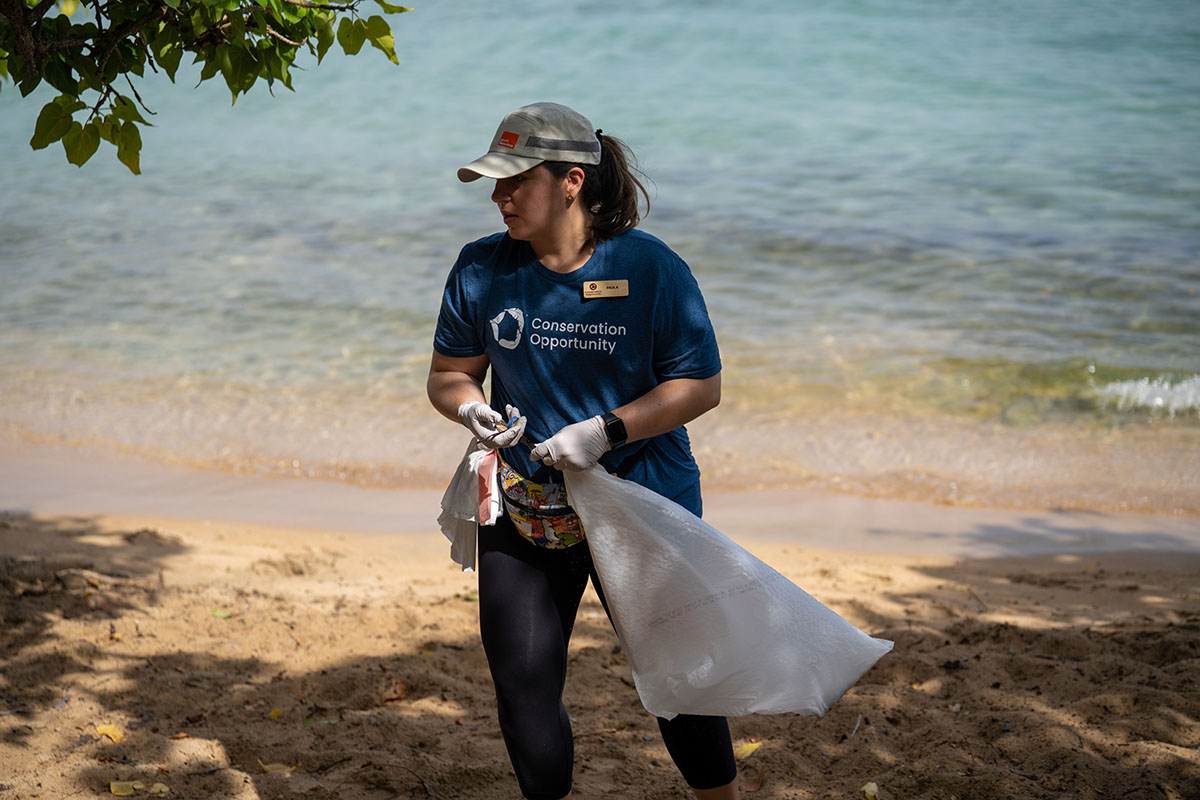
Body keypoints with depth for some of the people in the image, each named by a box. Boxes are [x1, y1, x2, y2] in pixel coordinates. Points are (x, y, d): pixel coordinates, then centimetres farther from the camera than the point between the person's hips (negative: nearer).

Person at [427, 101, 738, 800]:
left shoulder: (651, 268, -11)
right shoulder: (482, 269, -1)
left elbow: (701, 387, -9)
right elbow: (448, 373, 9)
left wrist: (607, 431, -21)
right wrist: (471, 409, -15)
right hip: (525, 507, 3)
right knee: (523, 689, 1)